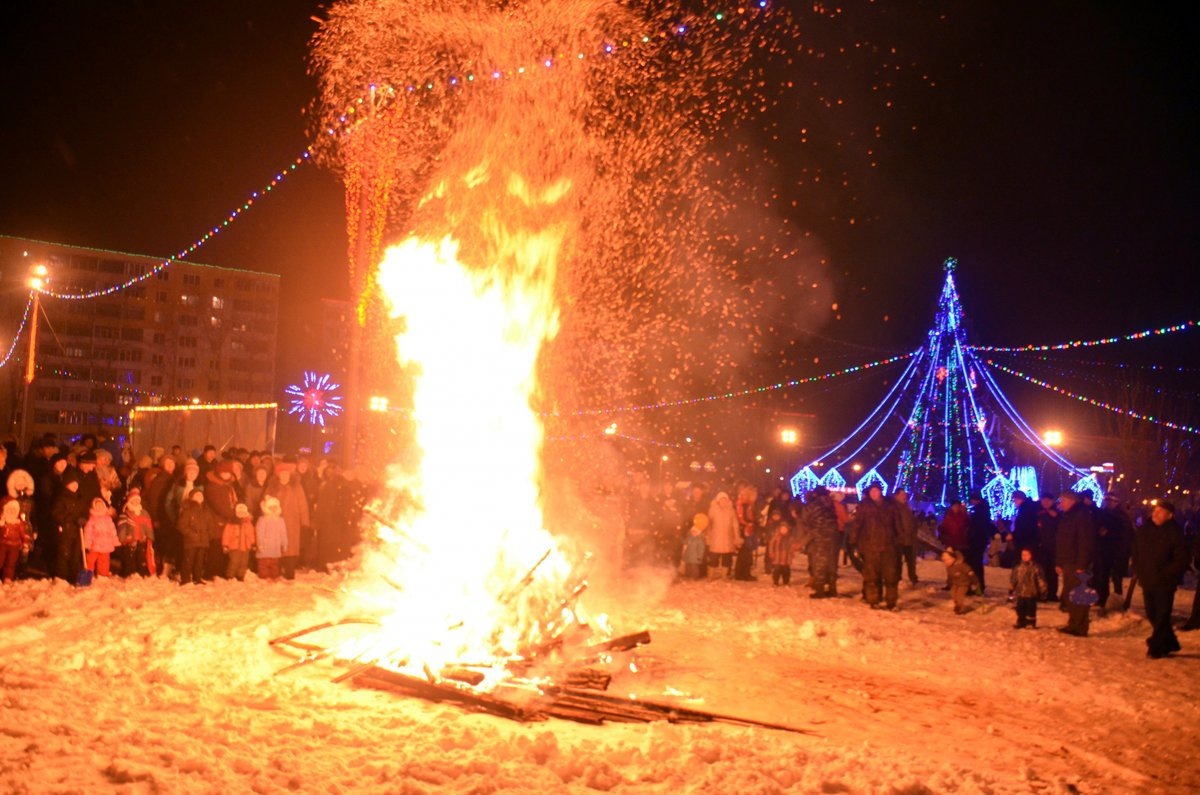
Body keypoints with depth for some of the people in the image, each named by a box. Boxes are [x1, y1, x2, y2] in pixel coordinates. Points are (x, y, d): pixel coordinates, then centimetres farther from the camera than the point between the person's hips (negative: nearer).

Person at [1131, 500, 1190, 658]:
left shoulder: (1175, 532, -9)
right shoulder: (1144, 530, 5)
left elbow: (1182, 559, -12)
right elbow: (1136, 554, 15)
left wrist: (1164, 575, -16)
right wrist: (1139, 573, 5)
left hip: (1165, 583, -6)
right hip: (1147, 581, 6)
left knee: (1161, 616, -2)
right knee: (1152, 615, 12)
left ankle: (1156, 646, 8)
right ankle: (1169, 644, 28)